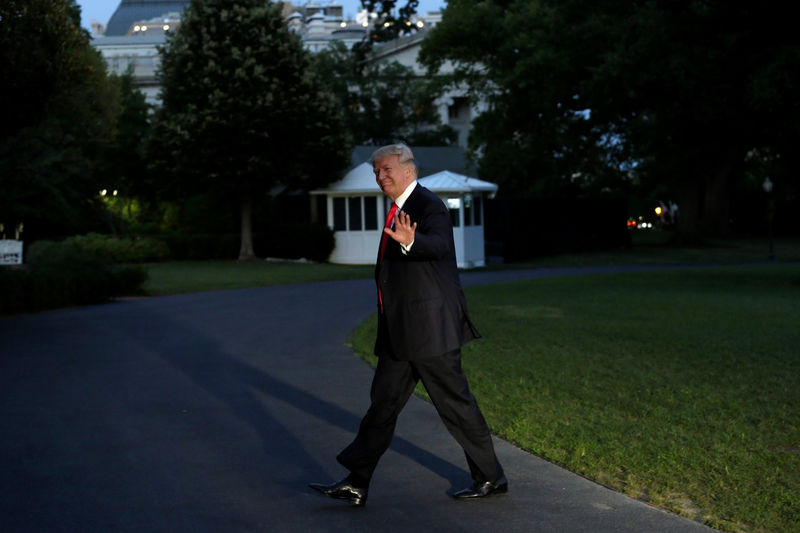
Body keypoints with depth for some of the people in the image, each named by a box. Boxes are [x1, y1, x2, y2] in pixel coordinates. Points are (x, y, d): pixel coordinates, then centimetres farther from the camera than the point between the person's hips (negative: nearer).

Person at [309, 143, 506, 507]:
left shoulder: (430, 206, -11)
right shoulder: (398, 212, 17)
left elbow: (438, 244, -32)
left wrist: (410, 241, -51)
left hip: (430, 327, -9)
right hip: (400, 333, 9)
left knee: (455, 403, 0)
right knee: (383, 402, 9)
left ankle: (490, 477, 15)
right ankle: (356, 484, 14)